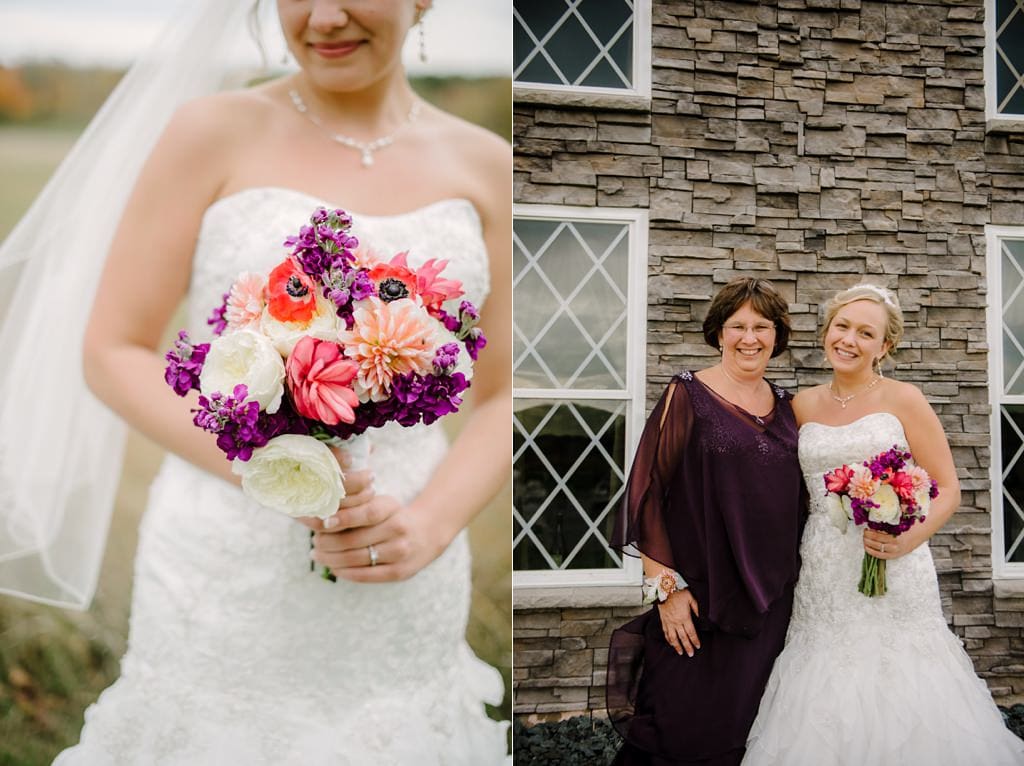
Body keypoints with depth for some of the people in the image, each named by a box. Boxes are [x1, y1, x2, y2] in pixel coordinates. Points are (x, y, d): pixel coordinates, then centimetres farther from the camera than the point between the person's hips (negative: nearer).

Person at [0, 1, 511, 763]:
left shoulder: (485, 166, 2)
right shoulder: (215, 134, -5)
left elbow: (506, 396, 6)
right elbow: (112, 352, -3)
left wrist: (429, 526, -11)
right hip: (228, 578, -2)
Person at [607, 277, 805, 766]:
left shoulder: (784, 407, 10)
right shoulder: (688, 395, -5)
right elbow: (646, 491, -10)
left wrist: (789, 587, 11)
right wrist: (666, 586, -15)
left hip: (772, 602, 5)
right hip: (700, 599, -5)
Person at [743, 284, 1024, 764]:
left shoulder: (903, 399, 0)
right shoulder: (804, 406, 10)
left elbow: (948, 490, -1)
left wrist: (908, 540, -18)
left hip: (894, 576, -3)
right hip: (823, 578, 3)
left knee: (896, 704, -2)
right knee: (825, 711, 4)